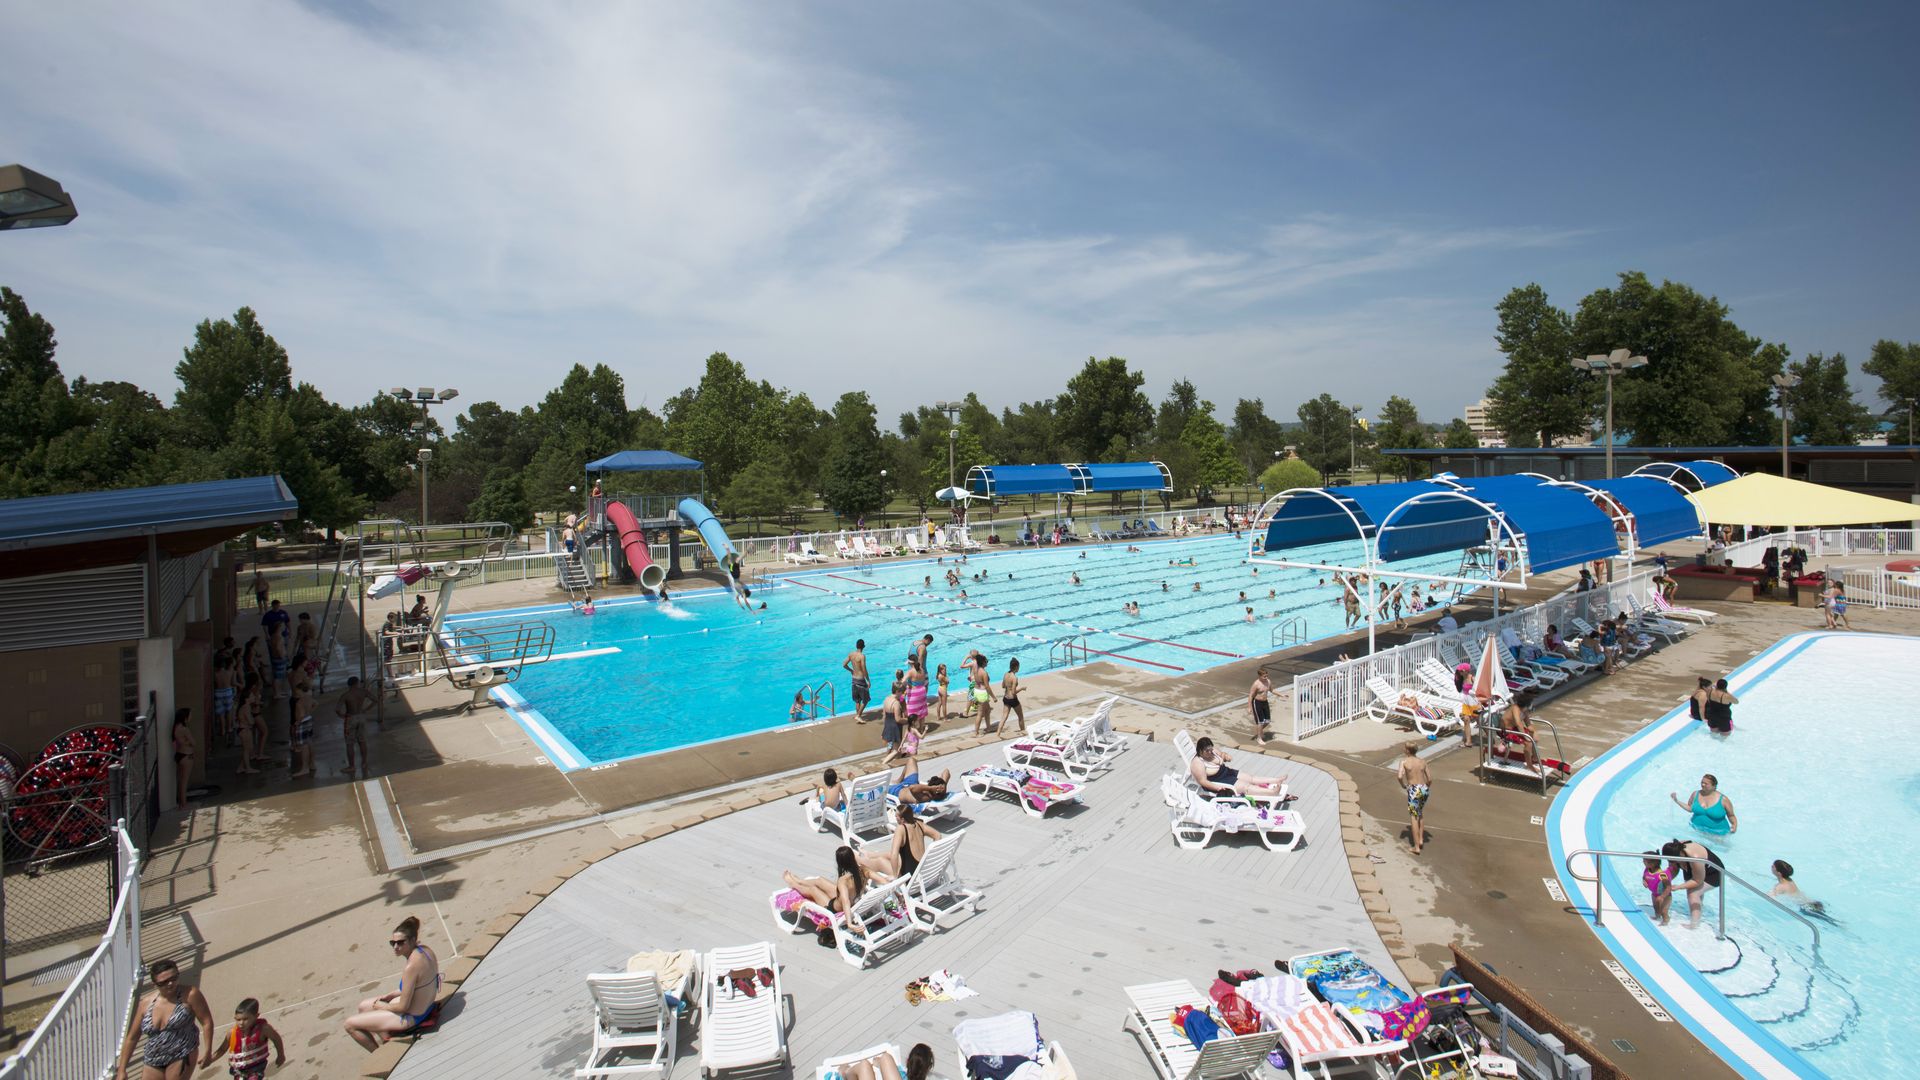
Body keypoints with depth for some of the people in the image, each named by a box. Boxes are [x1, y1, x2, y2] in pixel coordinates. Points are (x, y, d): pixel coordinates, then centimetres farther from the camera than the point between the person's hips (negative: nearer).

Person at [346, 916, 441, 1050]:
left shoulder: (411, 966, -33)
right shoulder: (426, 950, -7)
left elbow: (403, 1007, -23)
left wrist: (382, 1006, -5)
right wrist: (391, 995, 7)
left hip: (410, 1018, -9)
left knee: (350, 1024, 7)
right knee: (364, 1006, 26)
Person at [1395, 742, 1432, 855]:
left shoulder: (1404, 761, -4)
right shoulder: (1422, 761, 8)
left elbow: (1399, 776, -17)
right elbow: (1430, 779, 8)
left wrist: (1403, 785, 3)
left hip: (1414, 790, -5)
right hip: (1424, 789, 5)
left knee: (1413, 817, 4)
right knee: (1421, 813, 28)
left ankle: (1416, 847, 5)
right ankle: (1421, 839, 29)